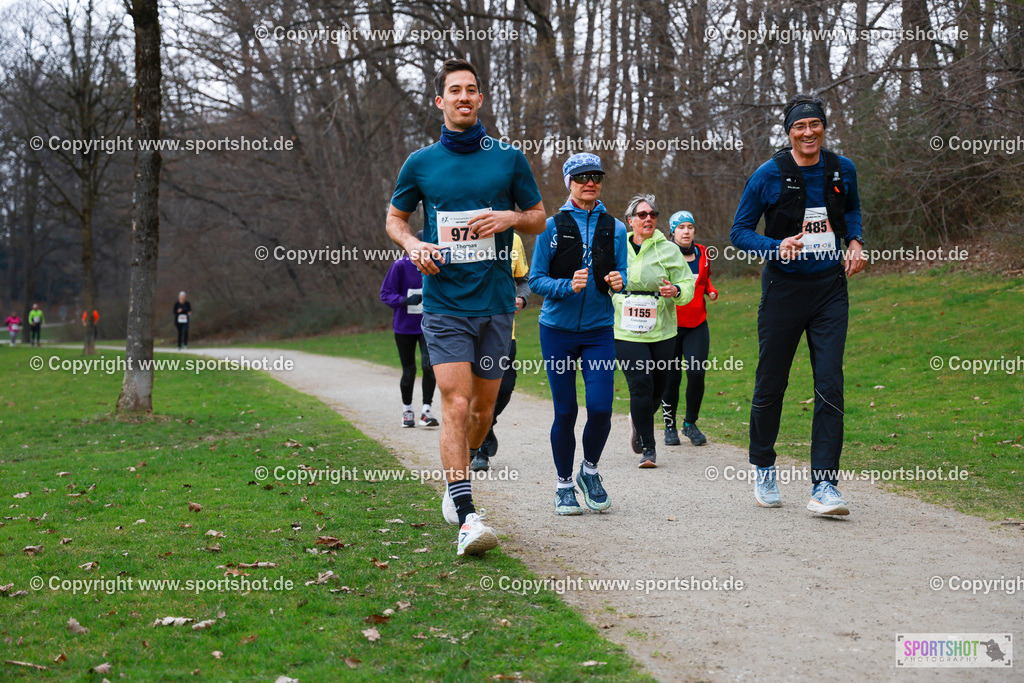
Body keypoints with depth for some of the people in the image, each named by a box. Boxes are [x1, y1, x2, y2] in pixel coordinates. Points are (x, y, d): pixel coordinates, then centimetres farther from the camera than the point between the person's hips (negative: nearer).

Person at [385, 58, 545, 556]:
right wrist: (413, 246, -4)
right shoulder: (420, 163, 5)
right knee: (456, 403, -14)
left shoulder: (509, 158, 6)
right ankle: (467, 517, -16)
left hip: (495, 302, 2)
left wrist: (509, 217, -8)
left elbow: (539, 217, 14)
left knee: (484, 407, 10)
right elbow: (394, 218, 18)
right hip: (444, 304, -2)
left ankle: (456, 482, 37)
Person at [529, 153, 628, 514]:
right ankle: (564, 484, 19)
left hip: (599, 331, 1)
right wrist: (568, 286, -19)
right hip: (558, 330, -1)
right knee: (565, 412, 1)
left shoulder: (615, 229, 6)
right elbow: (536, 280, -2)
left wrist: (618, 281, -13)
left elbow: (621, 275, 11)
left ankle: (590, 470, 17)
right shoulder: (552, 226, 0)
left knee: (601, 407, -10)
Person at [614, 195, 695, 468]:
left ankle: (638, 421, 40)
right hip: (626, 332, -1)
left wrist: (676, 291, -19)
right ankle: (648, 448, -6)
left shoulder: (669, 250, 3)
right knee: (640, 384, -13)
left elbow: (688, 284, 2)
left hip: (662, 332, 1)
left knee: (658, 388, 7)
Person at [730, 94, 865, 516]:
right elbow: (740, 231, -1)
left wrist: (855, 241, 4)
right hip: (784, 288, -2)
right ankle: (763, 469, 28)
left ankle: (824, 486, -7)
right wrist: (777, 247, -19)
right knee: (770, 384, 7)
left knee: (830, 386, -8)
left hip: (830, 288, 2)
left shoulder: (842, 170, 4)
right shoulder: (769, 175, -6)